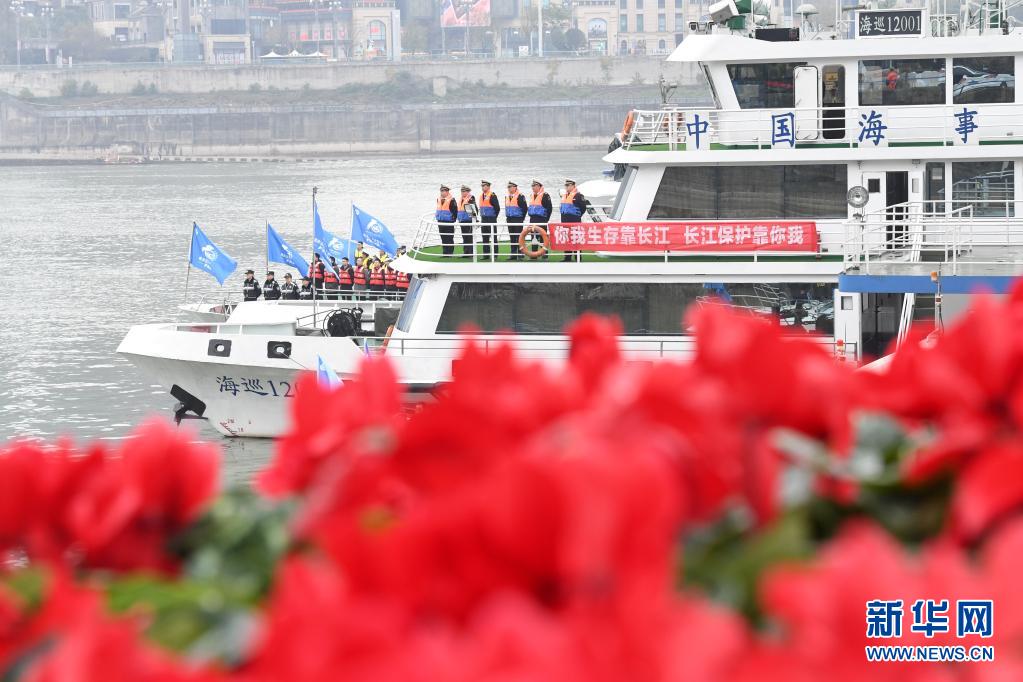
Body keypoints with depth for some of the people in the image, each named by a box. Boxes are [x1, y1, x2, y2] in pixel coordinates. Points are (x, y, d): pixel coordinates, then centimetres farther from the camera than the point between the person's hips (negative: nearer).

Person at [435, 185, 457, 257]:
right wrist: (437, 217, 15)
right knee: (443, 238, 10)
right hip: (441, 222, 7)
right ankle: (445, 252, 15)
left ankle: (450, 253, 3)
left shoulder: (451, 200, -10)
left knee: (449, 238, -1)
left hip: (449, 222, -7)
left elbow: (455, 211, -10)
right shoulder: (439, 200, 10)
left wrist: (453, 219, -10)